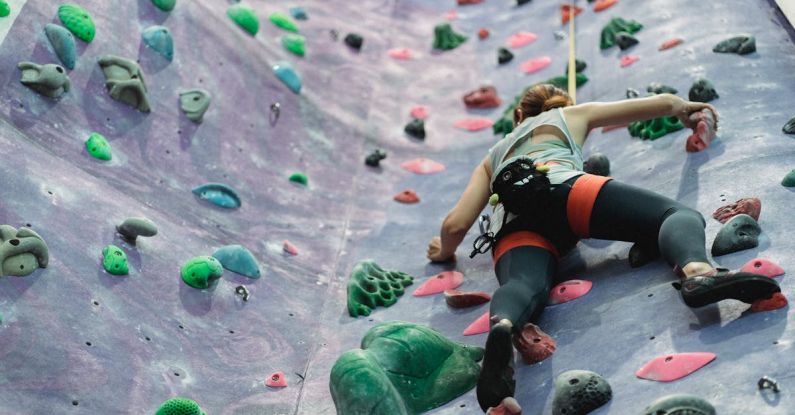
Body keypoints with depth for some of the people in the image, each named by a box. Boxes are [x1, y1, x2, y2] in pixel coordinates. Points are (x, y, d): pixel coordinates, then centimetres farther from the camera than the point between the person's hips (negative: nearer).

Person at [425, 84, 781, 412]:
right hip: (561, 187, -2)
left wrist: (445, 252, 47)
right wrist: (686, 109, 65)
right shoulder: (573, 115, 38)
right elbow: (663, 102, 43)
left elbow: (455, 224, 26)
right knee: (680, 215, -3)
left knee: (524, 286, -26)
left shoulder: (492, 158, 41)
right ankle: (696, 270, -40)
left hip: (513, 229, 2)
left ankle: (503, 326, -64)